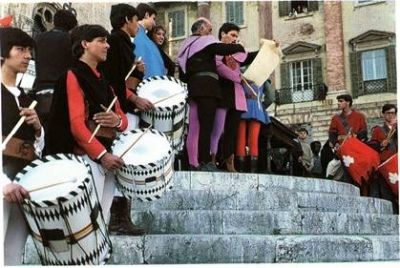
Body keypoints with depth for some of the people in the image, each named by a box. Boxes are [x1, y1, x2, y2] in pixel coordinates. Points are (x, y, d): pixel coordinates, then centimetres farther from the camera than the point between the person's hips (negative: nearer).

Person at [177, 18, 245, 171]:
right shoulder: (205, 41, 1)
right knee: (206, 125, -15)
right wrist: (239, 47, 3)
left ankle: (195, 162, 4)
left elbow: (182, 74, 24)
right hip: (206, 85, -9)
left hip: (194, 86, 9)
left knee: (197, 127, 6)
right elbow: (226, 49, -13)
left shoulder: (187, 46, 26)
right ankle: (205, 162, -21)